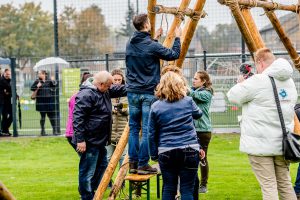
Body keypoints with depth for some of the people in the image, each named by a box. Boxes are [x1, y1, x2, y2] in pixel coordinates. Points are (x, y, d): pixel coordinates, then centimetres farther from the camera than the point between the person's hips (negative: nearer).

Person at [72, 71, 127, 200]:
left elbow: (119, 90, 24)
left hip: (99, 140, 11)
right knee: (88, 171, -3)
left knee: (102, 165, 23)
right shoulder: (86, 95, -22)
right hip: (89, 141, -11)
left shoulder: (105, 91, 9)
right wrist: (80, 139, -25)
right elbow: (78, 118, -24)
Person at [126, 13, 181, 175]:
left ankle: (133, 163, 10)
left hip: (132, 92, 6)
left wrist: (154, 39, 31)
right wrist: (177, 37, 13)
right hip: (148, 93, -6)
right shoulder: (152, 46, -12)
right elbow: (174, 54, -3)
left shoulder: (130, 45, 5)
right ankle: (143, 165, -2)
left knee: (133, 128, 10)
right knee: (147, 130, -2)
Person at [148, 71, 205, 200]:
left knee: (168, 189, 9)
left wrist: (154, 155, 14)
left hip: (166, 153, 1)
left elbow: (152, 134, 5)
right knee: (187, 190, 0)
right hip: (189, 151, -1)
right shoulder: (188, 101, 3)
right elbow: (198, 114, 24)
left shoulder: (155, 107, 2)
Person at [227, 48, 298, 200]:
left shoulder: (257, 81, -14)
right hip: (282, 143, 7)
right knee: (285, 184, 14)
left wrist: (241, 83, 17)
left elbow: (233, 96, -5)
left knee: (268, 186, -6)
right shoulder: (290, 82, 9)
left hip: (260, 144, -7)